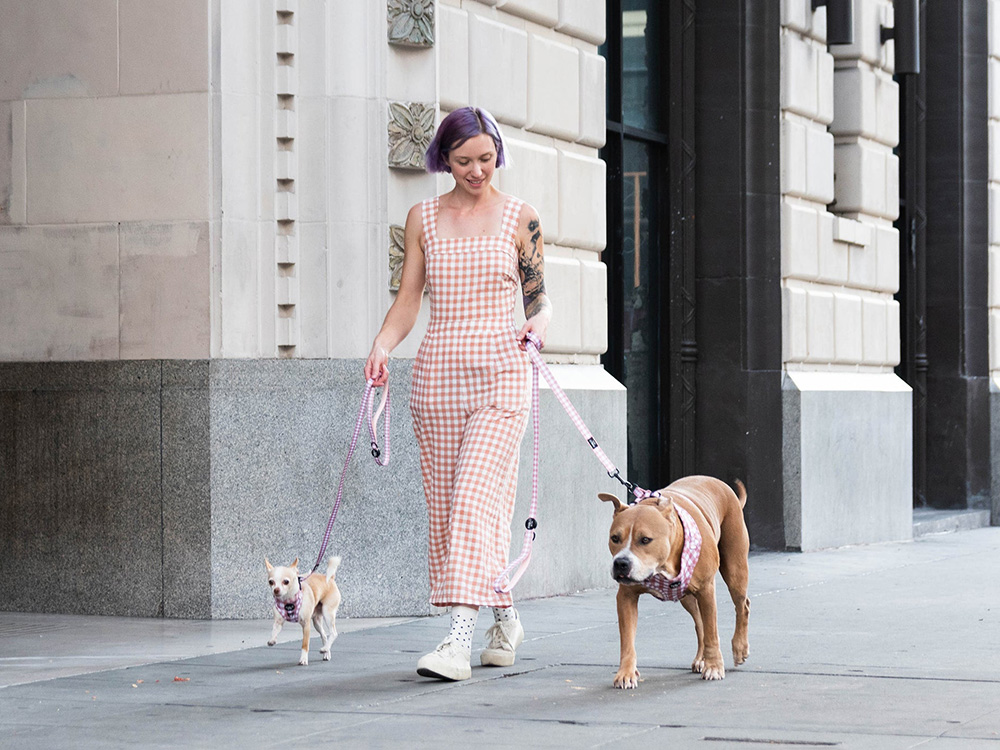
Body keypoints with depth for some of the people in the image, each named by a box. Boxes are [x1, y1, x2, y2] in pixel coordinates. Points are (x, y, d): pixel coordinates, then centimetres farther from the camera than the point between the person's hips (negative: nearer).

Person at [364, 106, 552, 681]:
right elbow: (409, 298, 10)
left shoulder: (520, 218, 4)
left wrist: (537, 325, -15)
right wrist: (383, 344, -7)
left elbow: (539, 299, 8)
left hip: (500, 374, -4)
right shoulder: (423, 218, 10)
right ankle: (505, 619, 22)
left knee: (475, 500, -16)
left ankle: (460, 639, -22)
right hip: (437, 373, 4)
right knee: (446, 506, 6)